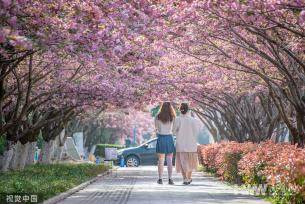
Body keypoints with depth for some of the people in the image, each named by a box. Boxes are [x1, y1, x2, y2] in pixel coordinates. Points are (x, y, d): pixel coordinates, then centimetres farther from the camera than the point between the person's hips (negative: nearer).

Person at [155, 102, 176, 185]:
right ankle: (170, 179, 0)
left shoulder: (158, 117, -2)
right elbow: (173, 128, 4)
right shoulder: (172, 117, -2)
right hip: (169, 138, 0)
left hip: (161, 138, 0)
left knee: (161, 160, 4)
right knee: (169, 161, 4)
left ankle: (160, 179, 4)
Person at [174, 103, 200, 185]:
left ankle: (185, 179, -4)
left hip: (181, 143, -1)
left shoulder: (178, 119, -12)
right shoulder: (193, 120, -9)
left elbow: (174, 131, -6)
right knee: (190, 161, 18)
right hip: (191, 143, 1)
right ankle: (189, 178, 26)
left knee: (182, 161, 6)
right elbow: (196, 131, -3)